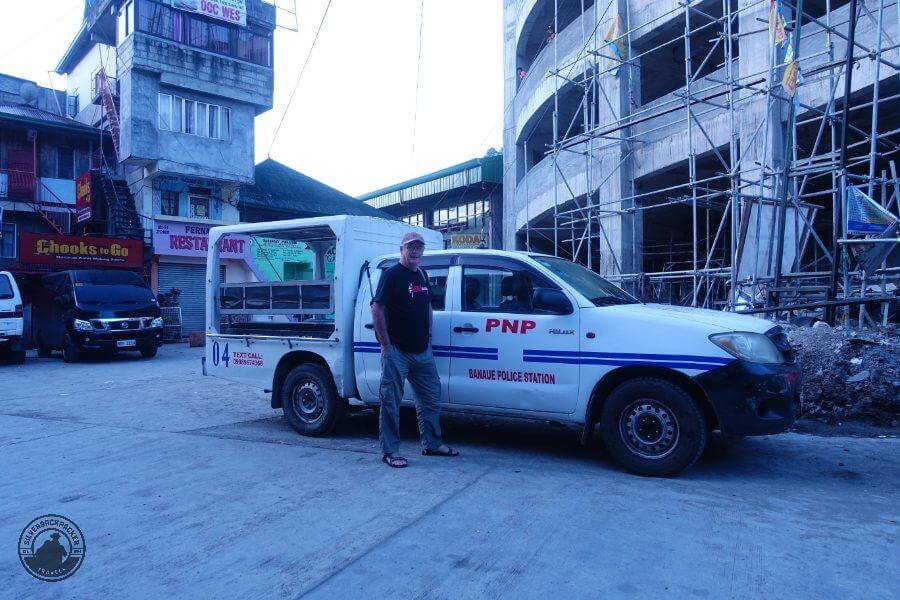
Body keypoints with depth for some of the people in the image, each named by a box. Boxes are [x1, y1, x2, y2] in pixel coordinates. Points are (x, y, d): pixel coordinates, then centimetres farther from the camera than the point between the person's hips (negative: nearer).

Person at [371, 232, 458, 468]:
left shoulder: (422, 276, 14)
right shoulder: (391, 275, -9)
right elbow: (377, 310, -14)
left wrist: (428, 337, 13)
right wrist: (386, 345, -16)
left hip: (422, 351, 8)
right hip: (396, 352, -8)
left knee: (431, 397, 13)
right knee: (391, 401, 0)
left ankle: (432, 444, 26)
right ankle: (389, 451, 9)